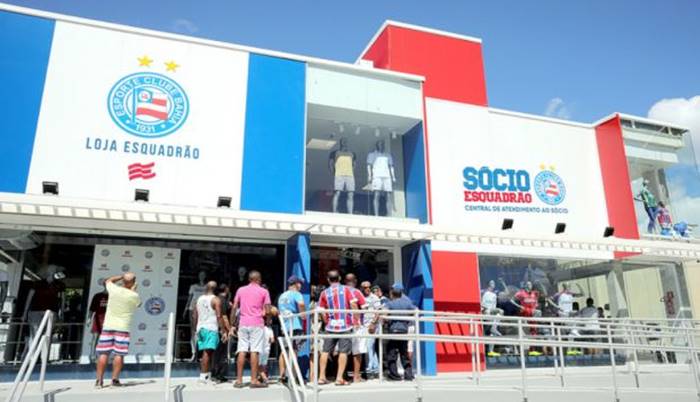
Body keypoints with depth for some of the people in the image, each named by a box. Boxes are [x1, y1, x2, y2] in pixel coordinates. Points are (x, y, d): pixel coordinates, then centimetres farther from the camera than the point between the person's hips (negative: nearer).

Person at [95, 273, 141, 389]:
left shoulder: (114, 289, -3)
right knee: (119, 354, 2)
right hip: (122, 327, -3)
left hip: (108, 326, 3)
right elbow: (138, 304, 16)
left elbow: (108, 281, 20)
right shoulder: (134, 296, -8)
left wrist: (122, 276, 23)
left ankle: (99, 380, 8)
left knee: (104, 354, 6)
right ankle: (115, 379, 1)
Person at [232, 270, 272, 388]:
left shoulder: (240, 290, 9)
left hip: (243, 323, 3)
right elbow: (267, 311, -4)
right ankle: (254, 380, -3)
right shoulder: (264, 291, 1)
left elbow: (234, 308, 7)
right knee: (254, 351, -3)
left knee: (242, 351, 5)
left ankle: (239, 380, 7)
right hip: (257, 324, -3)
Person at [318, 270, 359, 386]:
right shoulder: (346, 289, 2)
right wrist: (356, 319, -1)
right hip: (345, 325, -2)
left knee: (326, 351, 10)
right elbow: (353, 304, -9)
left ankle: (322, 377, 14)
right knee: (343, 351, 1)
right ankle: (339, 378, -1)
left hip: (331, 326, 2)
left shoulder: (325, 293, 4)